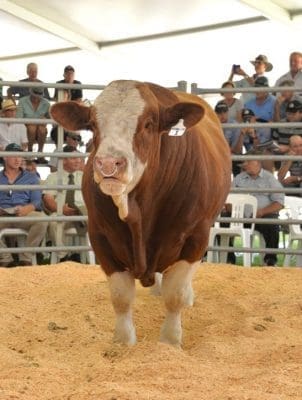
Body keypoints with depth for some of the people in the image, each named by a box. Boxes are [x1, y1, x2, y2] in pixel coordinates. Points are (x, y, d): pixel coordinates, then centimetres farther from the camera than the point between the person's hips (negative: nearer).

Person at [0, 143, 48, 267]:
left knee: (41, 219, -35)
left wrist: (26, 208, -17)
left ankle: (25, 258, -22)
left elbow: (37, 201, 7)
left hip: (24, 214, 0)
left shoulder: (31, 177, 19)